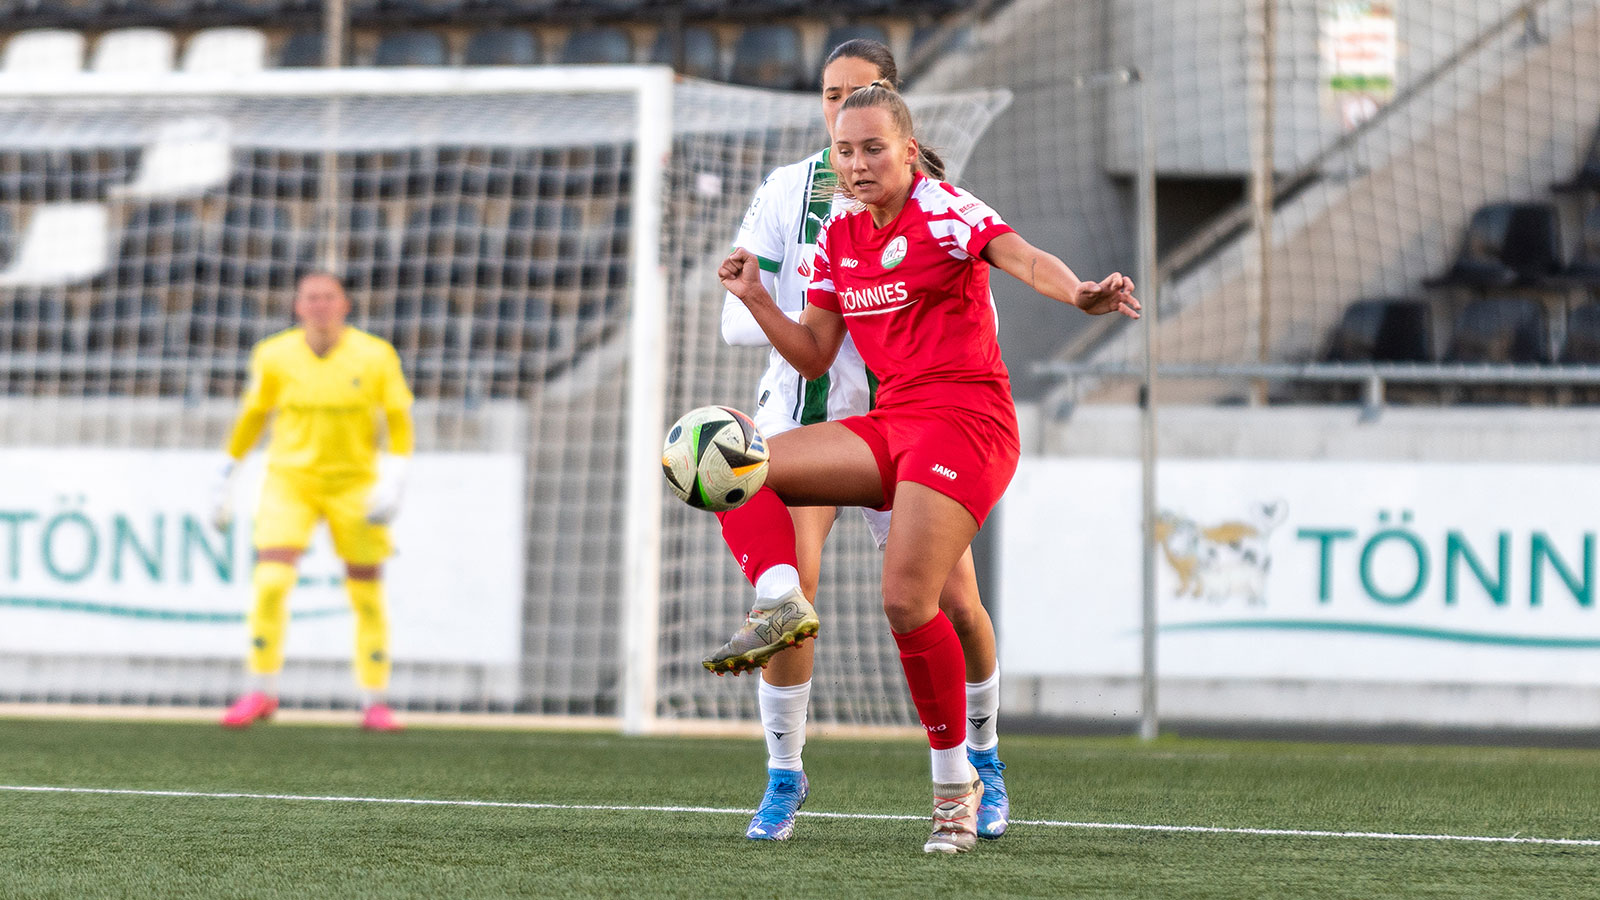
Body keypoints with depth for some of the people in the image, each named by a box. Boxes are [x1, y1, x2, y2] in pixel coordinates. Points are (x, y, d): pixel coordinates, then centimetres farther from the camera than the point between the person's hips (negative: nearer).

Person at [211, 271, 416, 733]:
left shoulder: (375, 356, -7)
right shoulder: (274, 356, -4)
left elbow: (400, 422, -1)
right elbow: (251, 416, 10)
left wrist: (392, 482, -14)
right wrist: (226, 479, 12)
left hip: (355, 483, 0)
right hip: (289, 481, 0)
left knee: (367, 594, 2)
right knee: (270, 583, -16)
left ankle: (374, 702, 15)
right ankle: (261, 692, -2)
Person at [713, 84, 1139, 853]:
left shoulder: (944, 211, -8)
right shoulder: (840, 236, 13)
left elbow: (1021, 257, -27)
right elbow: (815, 356, 16)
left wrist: (1078, 293, -47)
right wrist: (754, 299, 1)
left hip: (965, 422, -8)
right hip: (891, 427, 8)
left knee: (907, 601, -18)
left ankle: (955, 781, -4)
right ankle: (781, 600, -23)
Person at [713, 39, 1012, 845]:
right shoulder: (787, 191, -2)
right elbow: (737, 317, -6)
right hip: (804, 420, -1)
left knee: (956, 606, -5)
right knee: (786, 586, -21)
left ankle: (981, 758, 23)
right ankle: (784, 774, -3)